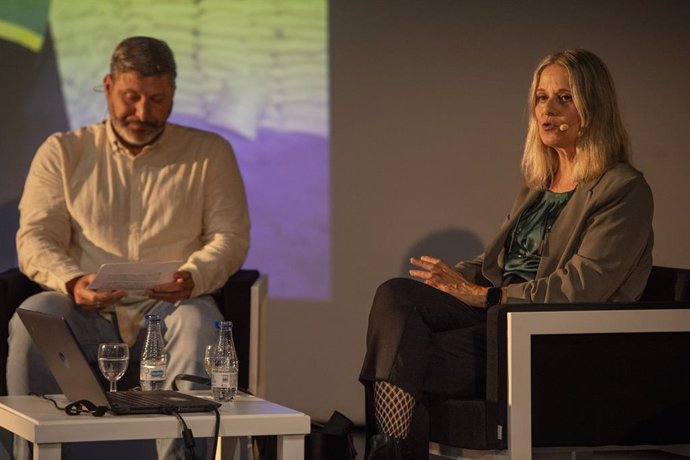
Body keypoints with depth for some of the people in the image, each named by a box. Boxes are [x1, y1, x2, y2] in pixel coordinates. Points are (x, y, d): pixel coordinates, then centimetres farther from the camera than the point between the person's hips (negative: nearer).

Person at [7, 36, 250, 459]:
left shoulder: (210, 154, 15)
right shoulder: (63, 152, 15)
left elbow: (230, 236, 6)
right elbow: (35, 237, 6)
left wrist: (193, 277, -18)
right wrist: (72, 281, -17)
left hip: (167, 308, 0)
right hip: (85, 310, 1)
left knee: (199, 323, -36)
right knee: (31, 318, -33)